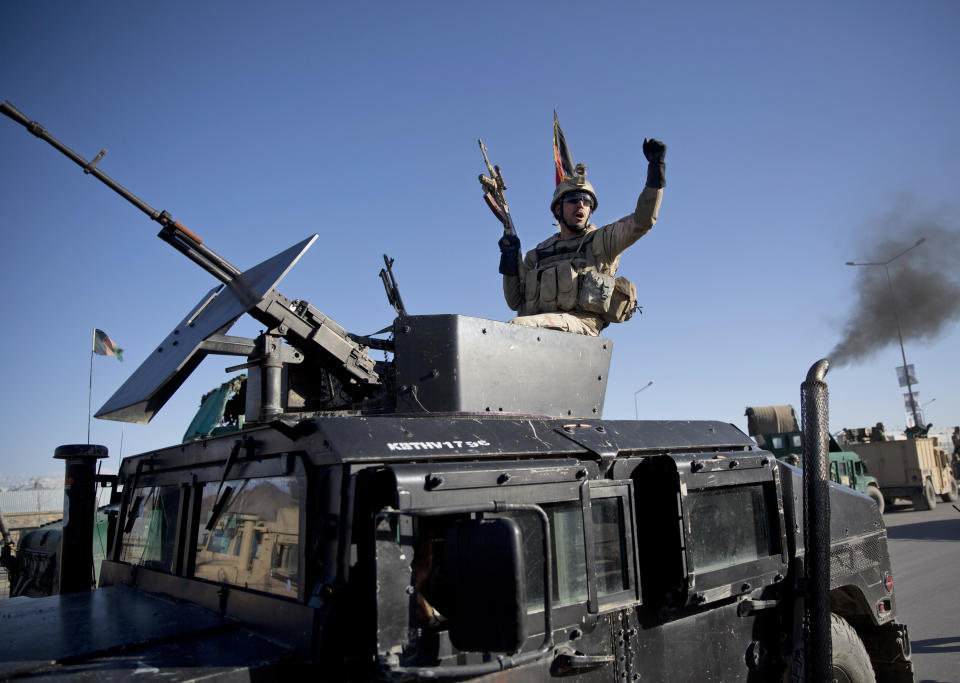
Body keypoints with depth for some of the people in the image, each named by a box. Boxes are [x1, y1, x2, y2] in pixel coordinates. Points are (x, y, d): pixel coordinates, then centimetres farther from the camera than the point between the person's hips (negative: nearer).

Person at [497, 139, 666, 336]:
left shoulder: (601, 240, 15)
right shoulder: (537, 254, 25)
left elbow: (643, 220, 3)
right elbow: (517, 302, 22)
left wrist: (656, 166, 1)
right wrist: (510, 261, 11)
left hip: (581, 321, -4)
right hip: (542, 322, 5)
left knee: (519, 326, -32)